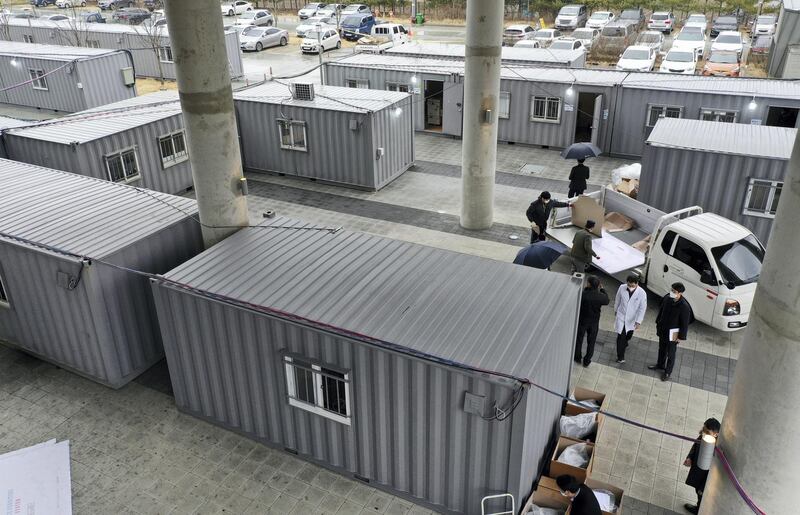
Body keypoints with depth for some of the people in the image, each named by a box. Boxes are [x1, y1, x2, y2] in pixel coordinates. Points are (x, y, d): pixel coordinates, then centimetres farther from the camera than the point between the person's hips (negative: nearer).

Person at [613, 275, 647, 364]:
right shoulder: (622, 288, -16)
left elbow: (642, 308, -15)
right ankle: (620, 357, 6)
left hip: (632, 319, 1)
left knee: (628, 335, 22)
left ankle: (624, 343, 57)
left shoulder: (641, 293, -21)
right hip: (621, 316, -1)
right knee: (621, 336, -4)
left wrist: (638, 321, -19)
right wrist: (615, 311, 15)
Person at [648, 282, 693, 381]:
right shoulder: (667, 298, -12)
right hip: (663, 329, 6)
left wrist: (681, 336, -12)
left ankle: (668, 372, 32)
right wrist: (658, 323, 14)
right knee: (662, 349, 26)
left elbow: (685, 323, -18)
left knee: (671, 353, 13)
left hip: (673, 333, -6)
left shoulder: (684, 306, -28)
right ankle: (660, 365, 49)